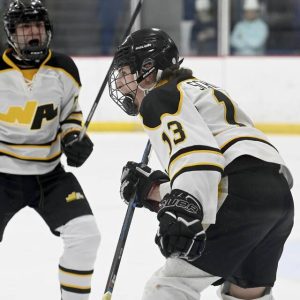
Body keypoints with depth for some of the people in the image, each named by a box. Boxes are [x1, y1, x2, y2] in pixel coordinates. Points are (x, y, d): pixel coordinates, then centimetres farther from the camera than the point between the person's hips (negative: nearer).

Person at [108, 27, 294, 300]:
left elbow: (196, 153, -17)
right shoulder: (198, 90, 34)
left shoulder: (159, 98, 5)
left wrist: (184, 208, -31)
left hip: (244, 196, -10)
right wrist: (151, 189, 24)